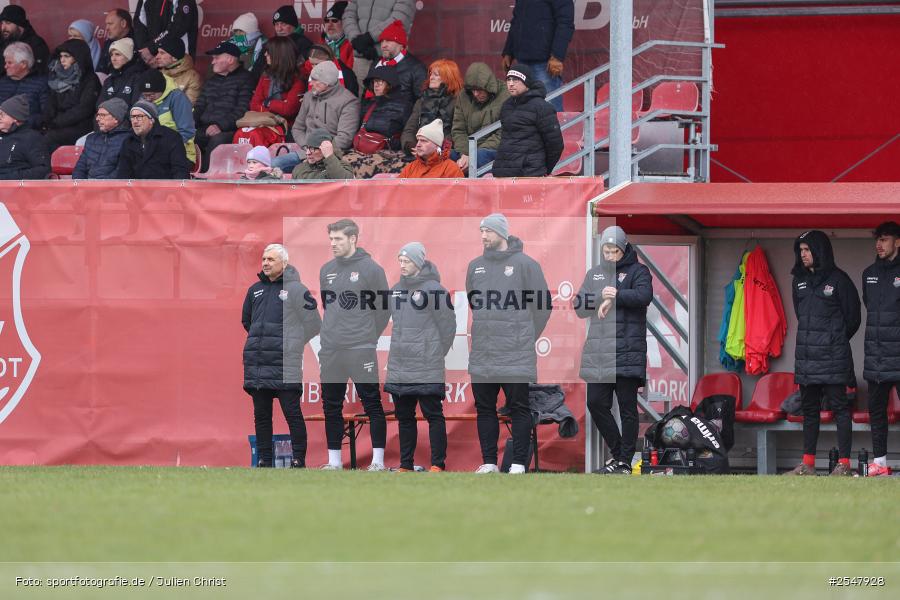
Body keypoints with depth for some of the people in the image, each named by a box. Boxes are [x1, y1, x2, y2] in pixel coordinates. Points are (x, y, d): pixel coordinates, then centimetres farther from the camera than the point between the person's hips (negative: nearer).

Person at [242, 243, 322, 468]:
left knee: (292, 413, -5)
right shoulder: (255, 290, 14)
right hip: (256, 364, 6)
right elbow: (246, 321, 30)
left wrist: (293, 344, 5)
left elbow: (313, 324, 1)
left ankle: (298, 460, -2)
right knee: (261, 415, 7)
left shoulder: (296, 289, -2)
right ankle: (264, 460, 11)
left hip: (285, 365, -6)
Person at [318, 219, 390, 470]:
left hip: (360, 349, -6)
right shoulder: (327, 270, 11)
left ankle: (378, 460, -1)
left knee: (372, 404, -3)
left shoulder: (371, 269, -5)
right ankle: (334, 461, 15)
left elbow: (384, 308, -2)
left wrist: (368, 337, -1)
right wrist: (331, 334, 12)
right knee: (331, 407, 8)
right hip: (330, 350, 6)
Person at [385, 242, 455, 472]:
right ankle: (405, 464, 16)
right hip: (398, 367, 7)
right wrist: (398, 349, 15)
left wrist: (437, 354, -2)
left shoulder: (434, 289, -9)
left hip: (427, 368, -7)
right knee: (404, 416, 10)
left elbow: (447, 324, -6)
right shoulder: (396, 289, 11)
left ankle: (438, 464, -3)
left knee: (433, 414, -5)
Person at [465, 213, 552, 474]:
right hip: (482, 355, 5)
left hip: (516, 355, -5)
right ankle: (488, 462, 13)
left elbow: (543, 304, -1)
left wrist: (526, 338, 0)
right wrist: (482, 331, 14)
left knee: (519, 408, -2)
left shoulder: (525, 264, -3)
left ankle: (519, 463, 0)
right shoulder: (476, 266, 12)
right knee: (484, 409, 7)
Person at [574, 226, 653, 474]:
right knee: (595, 403, 4)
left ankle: (625, 461, 0)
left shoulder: (637, 271, 4)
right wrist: (601, 297, -8)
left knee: (627, 407, -4)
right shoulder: (594, 274, 19)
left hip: (627, 349, -5)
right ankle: (617, 453, 19)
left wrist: (616, 295, -25)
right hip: (598, 350, 5)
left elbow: (644, 295, -15)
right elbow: (578, 305, 9)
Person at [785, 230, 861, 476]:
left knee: (839, 406, -6)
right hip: (806, 355, 7)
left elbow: (853, 317, 0)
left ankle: (844, 463, -7)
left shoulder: (837, 279, -4)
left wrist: (836, 340, 7)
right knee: (809, 408, 9)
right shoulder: (799, 280, 14)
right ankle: (808, 463, 13)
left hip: (833, 355, -7)